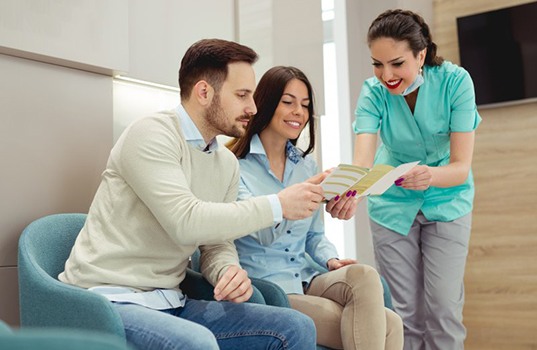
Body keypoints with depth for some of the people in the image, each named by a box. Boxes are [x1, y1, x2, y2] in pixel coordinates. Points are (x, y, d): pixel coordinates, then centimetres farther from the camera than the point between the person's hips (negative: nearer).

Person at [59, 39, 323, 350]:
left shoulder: (227, 163, 10)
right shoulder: (151, 135, -14)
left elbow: (217, 244, 10)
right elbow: (186, 222, -26)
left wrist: (230, 272, -14)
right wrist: (278, 206, -20)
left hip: (171, 303, 7)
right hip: (111, 300, -7)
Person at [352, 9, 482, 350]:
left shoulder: (454, 81, -22)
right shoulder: (374, 92, -19)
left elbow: (461, 166, -25)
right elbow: (362, 161, -32)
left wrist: (430, 175, -48)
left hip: (447, 202, -1)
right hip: (393, 204, 1)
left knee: (443, 309, -4)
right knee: (405, 311, 4)